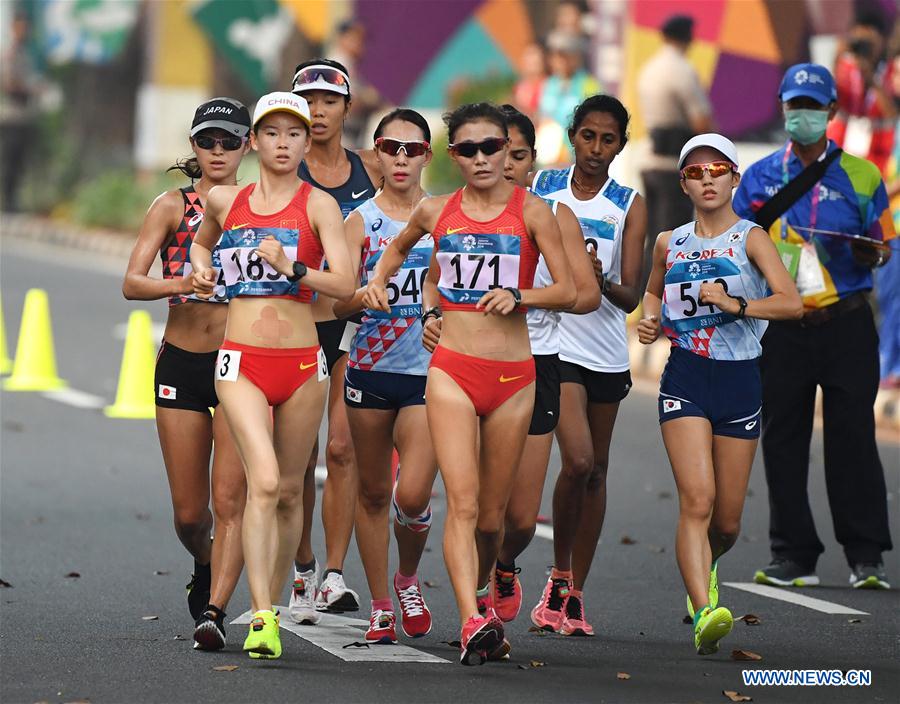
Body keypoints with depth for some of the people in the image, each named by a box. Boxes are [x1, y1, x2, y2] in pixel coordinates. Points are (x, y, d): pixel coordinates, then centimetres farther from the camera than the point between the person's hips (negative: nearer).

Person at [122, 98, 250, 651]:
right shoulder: (173, 206, 2)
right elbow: (132, 283, -9)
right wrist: (180, 284, -27)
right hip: (182, 361, 1)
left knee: (231, 499, -13)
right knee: (189, 512, 6)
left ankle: (214, 611, -12)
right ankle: (205, 567, 37)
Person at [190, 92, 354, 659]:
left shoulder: (318, 205, 0)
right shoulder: (225, 201, 8)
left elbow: (345, 284, -11)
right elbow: (203, 241, 32)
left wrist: (290, 268, -24)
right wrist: (202, 270, 12)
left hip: (302, 362, 0)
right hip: (242, 361, 0)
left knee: (290, 490, 8)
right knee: (263, 480, -18)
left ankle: (271, 606, 25)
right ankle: (262, 618, -22)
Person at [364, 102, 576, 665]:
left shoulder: (532, 211, 0)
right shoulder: (436, 212, 8)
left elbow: (568, 291, -3)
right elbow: (399, 247, 31)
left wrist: (519, 295, -19)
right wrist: (379, 278, 13)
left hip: (513, 376, 0)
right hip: (452, 370, 0)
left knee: (492, 514, 8)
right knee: (462, 501, -15)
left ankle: (478, 604, 31)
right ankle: (472, 623, -25)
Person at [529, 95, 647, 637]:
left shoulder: (630, 206, 2)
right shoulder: (540, 189, 3)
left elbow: (631, 297, -3)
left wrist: (601, 280, -22)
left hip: (607, 352, 2)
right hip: (553, 343, -2)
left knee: (596, 470, 7)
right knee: (578, 460, -17)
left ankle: (575, 593, 17)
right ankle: (559, 577, 0)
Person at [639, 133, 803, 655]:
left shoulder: (750, 238, -2)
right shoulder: (670, 243, 8)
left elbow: (792, 302, -14)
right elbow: (654, 291, 29)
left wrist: (736, 304, -26)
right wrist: (651, 320, 8)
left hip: (740, 382, 0)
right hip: (684, 380, 1)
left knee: (727, 521, 8)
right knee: (697, 499, -20)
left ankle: (705, 566, 43)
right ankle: (705, 614, -28)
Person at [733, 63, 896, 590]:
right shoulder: (760, 177, 11)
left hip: (846, 323, -2)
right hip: (782, 325, 2)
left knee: (852, 437, -3)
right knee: (783, 441, 3)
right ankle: (793, 555, 10)